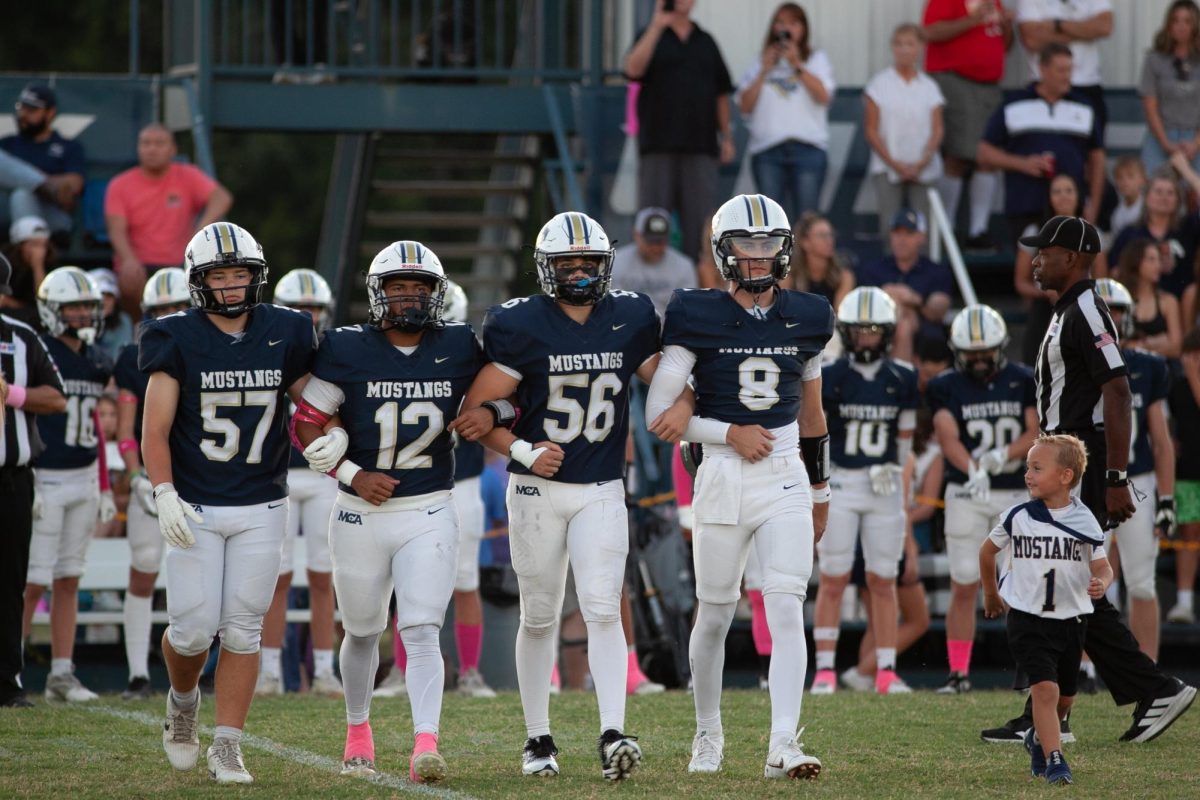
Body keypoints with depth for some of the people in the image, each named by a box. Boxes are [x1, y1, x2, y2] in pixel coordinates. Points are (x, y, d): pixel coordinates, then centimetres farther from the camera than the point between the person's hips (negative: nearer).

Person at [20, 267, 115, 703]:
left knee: (68, 581, 9)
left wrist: (104, 487, 18)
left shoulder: (97, 360, 12)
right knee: (34, 582, -8)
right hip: (44, 481, -7)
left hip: (83, 479, 7)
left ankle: (62, 674, 13)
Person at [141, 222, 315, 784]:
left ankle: (227, 748, 6)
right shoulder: (177, 340, -5)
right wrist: (165, 496, -20)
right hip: (195, 507, -2)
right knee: (194, 629, -4)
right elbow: (155, 430, -8)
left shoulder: (285, 336, 2)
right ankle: (183, 701, 28)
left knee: (242, 631, 0)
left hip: (262, 509, 2)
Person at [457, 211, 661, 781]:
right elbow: (476, 408, -7)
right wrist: (521, 451, -17)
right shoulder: (522, 327, -9)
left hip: (602, 493, 1)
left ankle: (612, 736, -20)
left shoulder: (629, 321, 1)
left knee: (603, 608, -13)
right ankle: (538, 740, 19)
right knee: (539, 617, 7)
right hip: (538, 491, -1)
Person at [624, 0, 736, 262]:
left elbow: (721, 93, 18)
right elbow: (633, 69, -14)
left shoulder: (706, 42, 15)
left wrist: (726, 136, 11)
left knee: (700, 221, -1)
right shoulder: (651, 37, 7)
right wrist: (657, 26, -17)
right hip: (659, 146, -2)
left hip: (701, 146, 2)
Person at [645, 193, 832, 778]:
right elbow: (659, 414, -6)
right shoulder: (697, 318, -5)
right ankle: (708, 734, 28)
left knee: (787, 610, -12)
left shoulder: (806, 318, 6)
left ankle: (783, 746, -17)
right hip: (723, 480, -2)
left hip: (785, 479, 2)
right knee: (714, 615, 9)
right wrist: (729, 433, -14)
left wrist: (820, 490, 22)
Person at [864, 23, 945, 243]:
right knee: (890, 226, -9)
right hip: (888, 169, -1)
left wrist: (922, 163, -11)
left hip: (922, 169, 1)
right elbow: (871, 130, 1)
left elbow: (937, 130, 4)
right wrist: (893, 163, -9)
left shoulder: (929, 87, 8)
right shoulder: (880, 84, 3)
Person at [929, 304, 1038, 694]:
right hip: (966, 495, -1)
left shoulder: (1022, 381, 4)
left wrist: (1002, 455, -21)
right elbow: (948, 437, -15)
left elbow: (1036, 435, -2)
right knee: (964, 588, -1)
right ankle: (958, 673, 5)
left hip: (1016, 493, 1)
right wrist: (972, 471, -34)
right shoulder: (946, 387, -1)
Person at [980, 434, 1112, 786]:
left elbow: (1102, 566, -1)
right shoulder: (1018, 516, -4)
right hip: (1027, 618, -2)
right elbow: (988, 550, 12)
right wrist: (990, 595, 20)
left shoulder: (1084, 521, -6)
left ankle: (1038, 739, 43)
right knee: (1044, 687, -18)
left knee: (1064, 697, 15)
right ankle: (1054, 761, -18)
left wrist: (1101, 583, -25)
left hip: (1071, 620, 2)